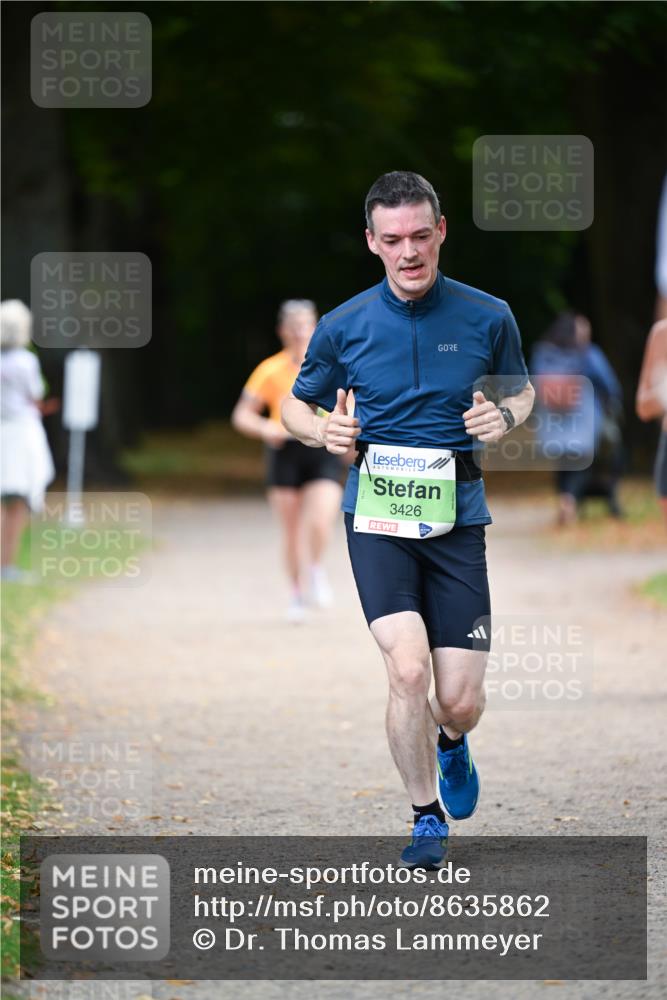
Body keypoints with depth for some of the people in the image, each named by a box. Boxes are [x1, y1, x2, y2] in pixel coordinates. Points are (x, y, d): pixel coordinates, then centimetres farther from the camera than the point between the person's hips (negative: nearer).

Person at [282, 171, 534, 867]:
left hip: (457, 514, 1)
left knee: (460, 701, -1)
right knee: (408, 669, -20)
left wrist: (505, 416, -6)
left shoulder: (488, 318, 1)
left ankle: (450, 743, 39)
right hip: (377, 514, -1)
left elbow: (522, 390, 18)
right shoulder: (343, 326, 0)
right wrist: (322, 431, -8)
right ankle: (427, 818, 1)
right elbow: (296, 404, 15)